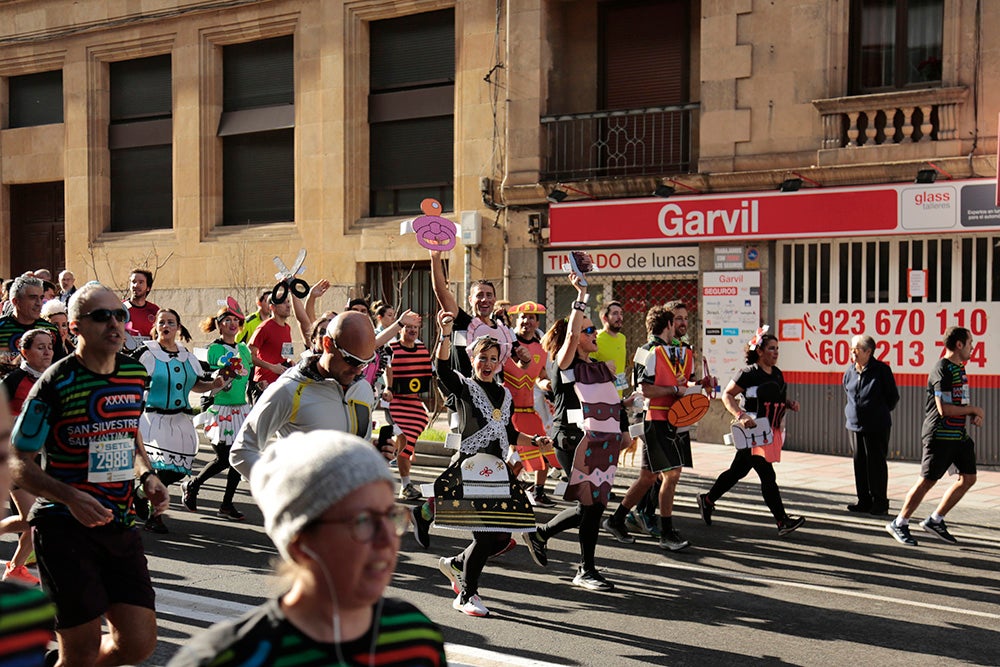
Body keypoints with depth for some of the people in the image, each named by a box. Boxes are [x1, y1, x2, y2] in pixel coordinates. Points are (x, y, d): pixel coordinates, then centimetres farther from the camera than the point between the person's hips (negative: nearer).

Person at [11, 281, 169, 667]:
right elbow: (17, 464, -10)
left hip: (120, 524, 5)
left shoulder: (136, 374, 6)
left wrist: (147, 476, 2)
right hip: (65, 528, -5)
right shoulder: (55, 384, -12)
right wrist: (70, 496, -25)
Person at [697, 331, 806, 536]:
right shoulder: (749, 373, -11)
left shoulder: (777, 373, 13)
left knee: (738, 471, 16)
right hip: (753, 431, -9)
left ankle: (707, 500, 31)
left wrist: (790, 404, 5)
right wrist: (740, 415, -23)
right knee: (767, 475, -9)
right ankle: (782, 521, -7)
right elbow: (727, 395, -10)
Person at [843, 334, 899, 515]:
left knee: (876, 463, -1)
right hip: (854, 425, 6)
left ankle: (880, 503, 8)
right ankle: (864, 501, 18)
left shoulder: (882, 370, -7)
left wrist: (880, 412, 8)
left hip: (877, 427, -6)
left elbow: (893, 397, 1)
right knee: (859, 463, 9)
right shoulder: (849, 372, 8)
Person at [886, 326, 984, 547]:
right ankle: (899, 524, 8)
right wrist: (974, 410, -11)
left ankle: (935, 521, 18)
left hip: (959, 434, 9)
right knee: (927, 481, -4)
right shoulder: (942, 370, -17)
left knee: (968, 478, 8)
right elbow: (944, 409, -23)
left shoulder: (959, 368, 13)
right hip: (940, 435, -9)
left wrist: (975, 414, 5)